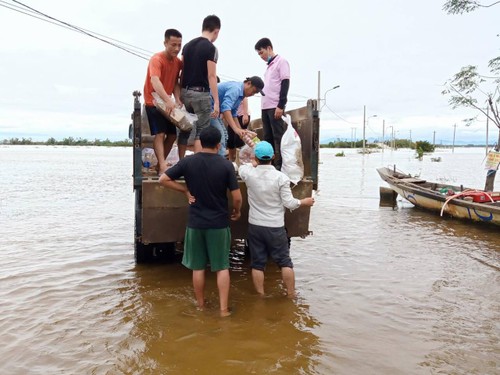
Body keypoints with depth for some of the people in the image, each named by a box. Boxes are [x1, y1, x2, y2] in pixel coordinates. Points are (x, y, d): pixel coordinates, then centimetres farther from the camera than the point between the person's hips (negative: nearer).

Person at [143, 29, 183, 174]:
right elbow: (155, 81, -36)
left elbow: (176, 83, -1)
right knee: (160, 133, -18)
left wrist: (177, 99, -20)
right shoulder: (157, 59, -20)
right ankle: (163, 167, -23)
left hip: (168, 103, 7)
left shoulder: (178, 62, 2)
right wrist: (168, 100, -49)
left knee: (172, 135, 8)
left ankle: (160, 164, 20)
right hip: (153, 102, -7)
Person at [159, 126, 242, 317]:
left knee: (198, 267, 14)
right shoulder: (226, 165, -10)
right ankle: (224, 309, 12)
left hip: (195, 223, 1)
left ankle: (200, 306, 27)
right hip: (219, 223, -1)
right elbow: (237, 197, -9)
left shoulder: (188, 162, -6)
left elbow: (163, 179, -3)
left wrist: (185, 190, 3)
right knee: (222, 267, 10)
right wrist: (237, 211, 11)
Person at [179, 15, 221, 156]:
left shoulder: (188, 45, 12)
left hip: (185, 92, 7)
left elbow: (182, 70, 13)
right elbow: (211, 76, -14)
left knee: (184, 129, 14)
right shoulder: (211, 48, -9)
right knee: (201, 132, -1)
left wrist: (180, 94, 18)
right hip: (201, 94, -7)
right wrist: (216, 101, -14)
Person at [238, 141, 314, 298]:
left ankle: (260, 296, 20)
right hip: (275, 227, -2)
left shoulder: (249, 174, -8)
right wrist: (304, 201, 6)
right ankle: (291, 295, 18)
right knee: (285, 261, 11)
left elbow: (241, 168, 18)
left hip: (255, 226, 2)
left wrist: (254, 164, 33)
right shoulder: (281, 177, -14)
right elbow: (288, 203, -11)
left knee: (258, 263, 11)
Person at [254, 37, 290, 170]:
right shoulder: (269, 65, 22)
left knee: (278, 137, -7)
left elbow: (285, 83, -10)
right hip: (266, 106, 8)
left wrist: (280, 106, -17)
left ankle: (279, 165, -6)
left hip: (276, 107, -8)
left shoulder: (281, 61, -1)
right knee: (268, 137, 8)